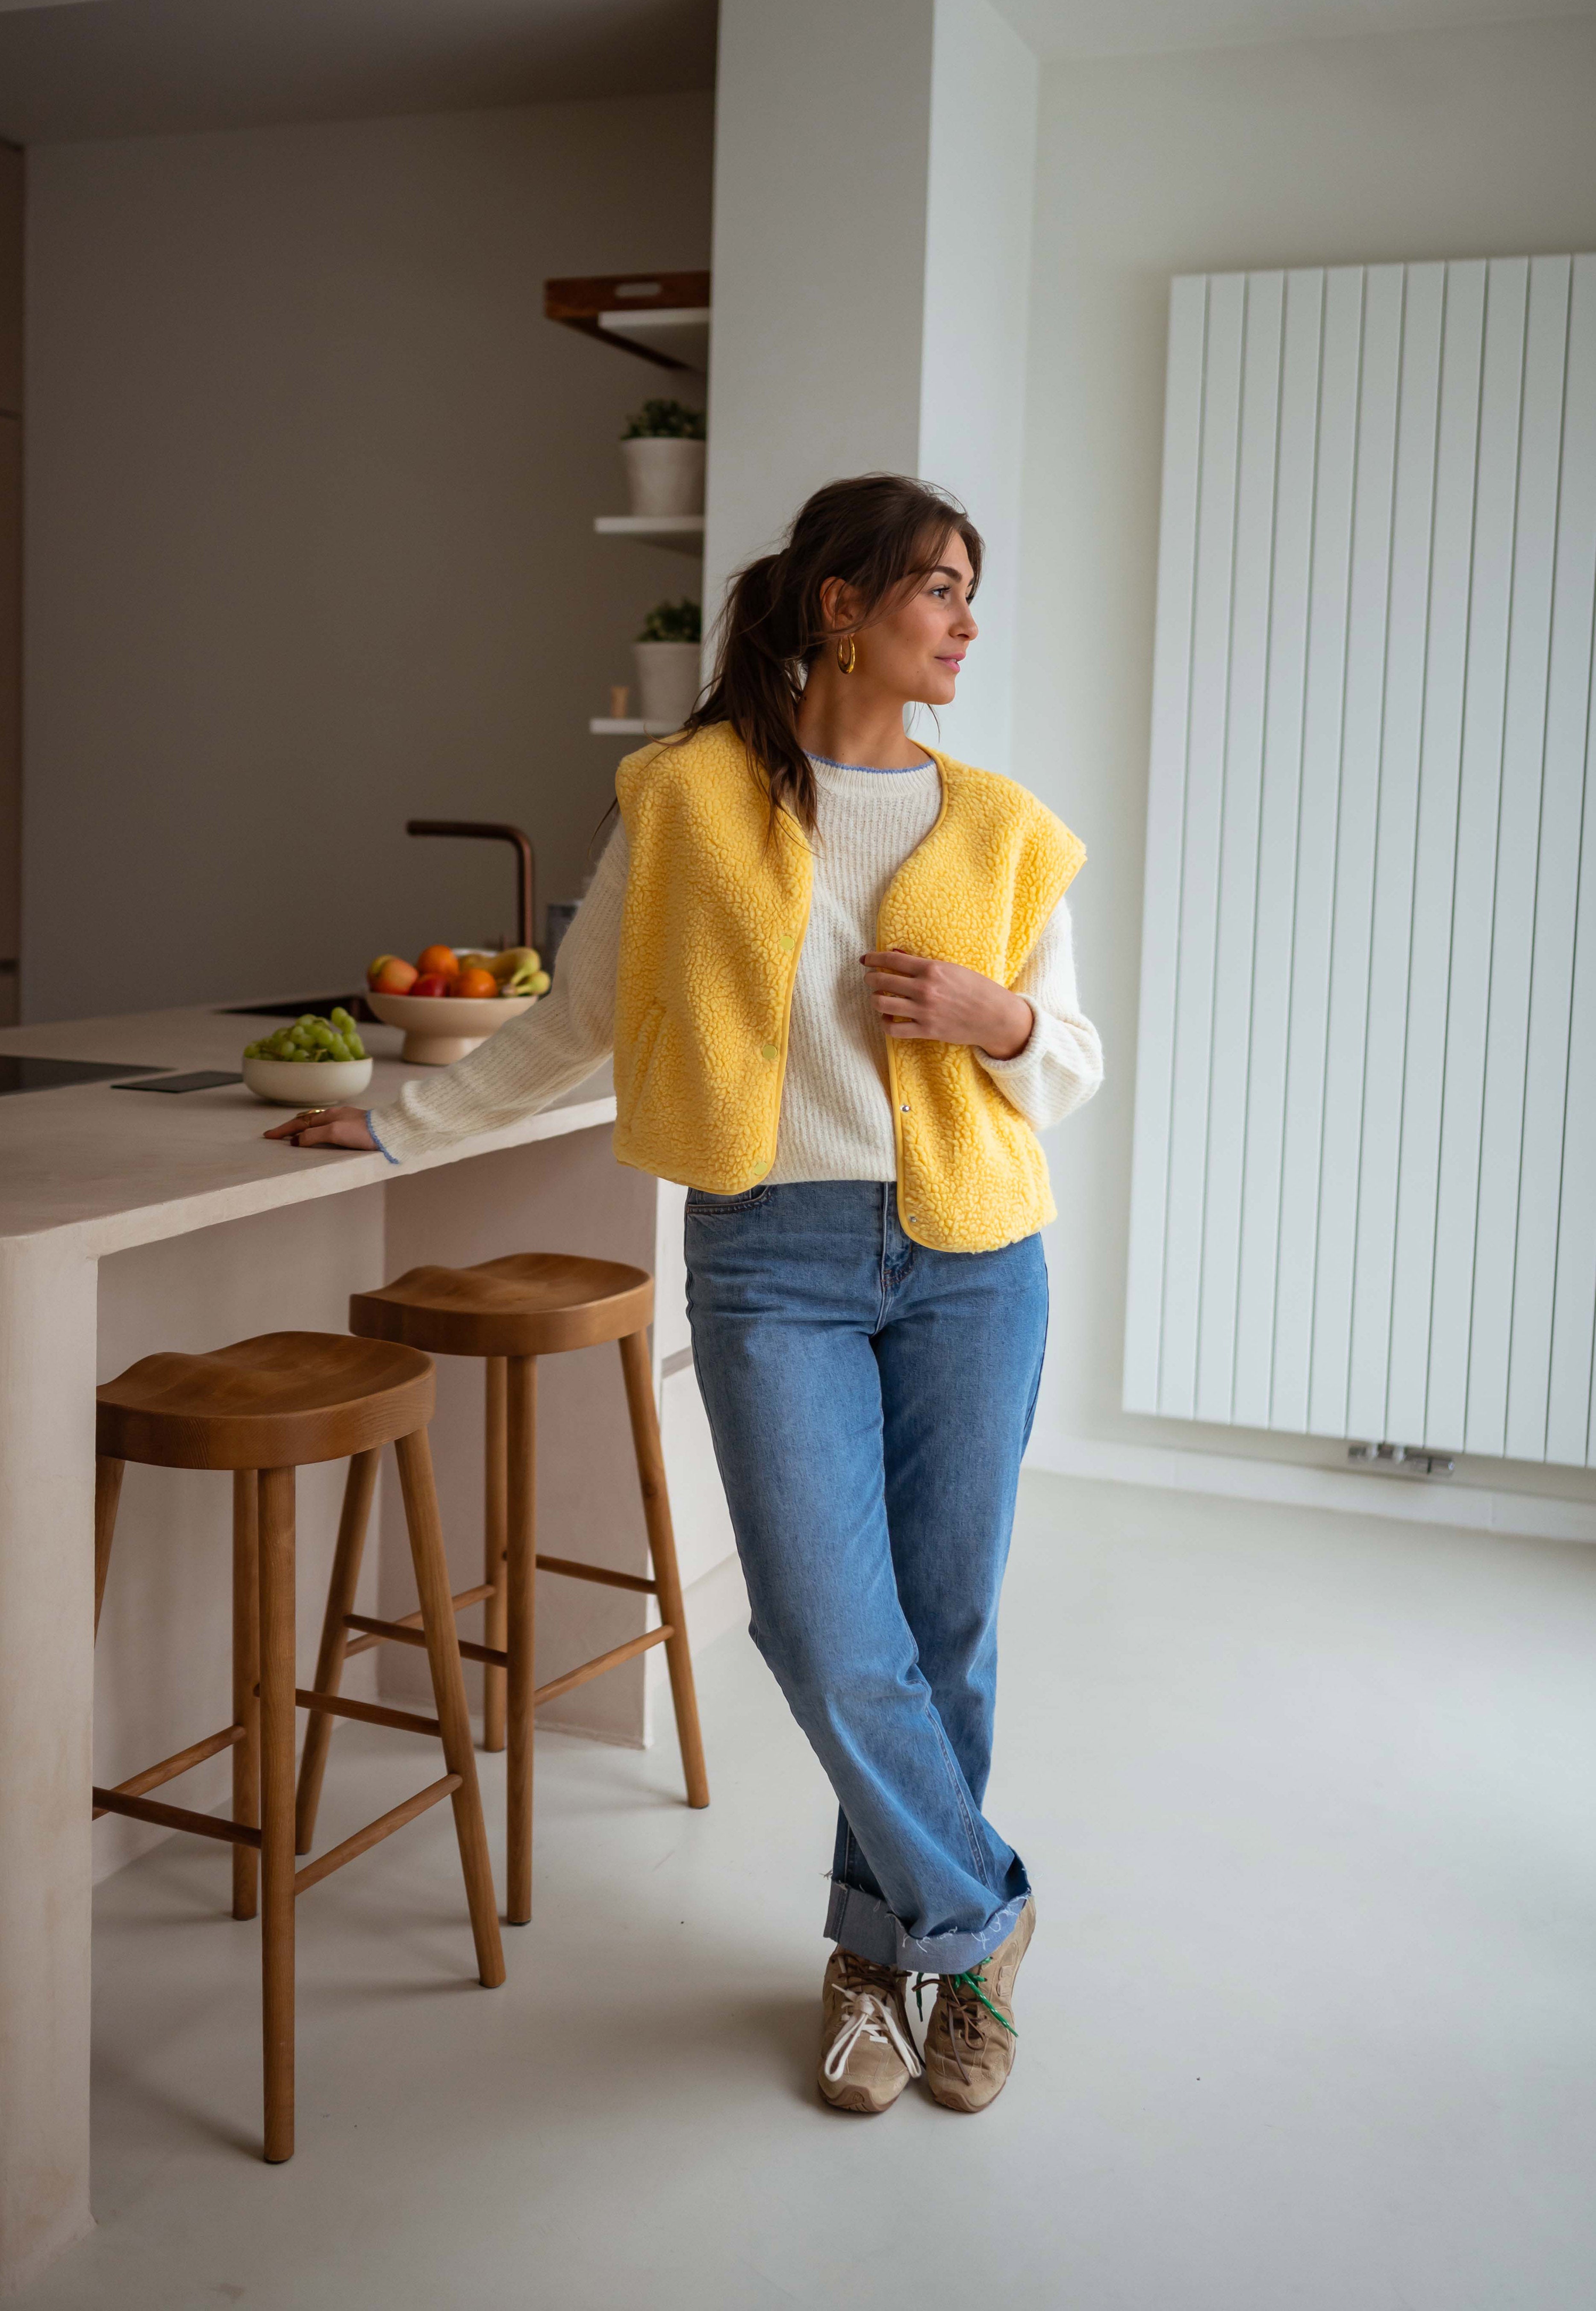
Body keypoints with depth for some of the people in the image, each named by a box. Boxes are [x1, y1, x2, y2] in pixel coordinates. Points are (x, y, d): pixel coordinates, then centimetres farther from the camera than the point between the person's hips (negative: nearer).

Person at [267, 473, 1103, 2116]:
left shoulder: (996, 829, 7)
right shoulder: (695, 796, 2)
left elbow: (1075, 1066, 14)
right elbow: (576, 1018, 12)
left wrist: (1001, 1018, -8)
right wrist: (403, 1123, 16)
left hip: (969, 1258, 2)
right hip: (772, 1258, -2)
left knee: (944, 1629, 8)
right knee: (831, 1640, -7)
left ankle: (882, 1941, 31)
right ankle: (975, 1921, 20)